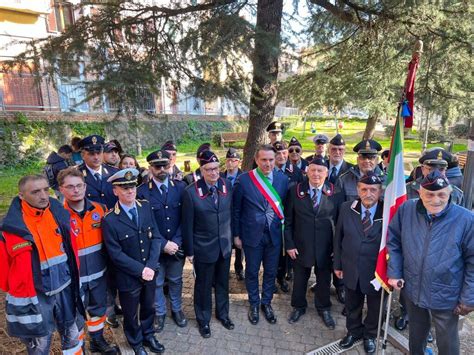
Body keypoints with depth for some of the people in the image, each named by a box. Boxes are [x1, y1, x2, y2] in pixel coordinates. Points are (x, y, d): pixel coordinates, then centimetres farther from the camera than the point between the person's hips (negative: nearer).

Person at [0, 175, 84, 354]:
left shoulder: (59, 214, -5)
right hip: (35, 296, -4)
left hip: (64, 289, 4)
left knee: (72, 336, 21)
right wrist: (21, 294, -3)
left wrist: (73, 278, 11)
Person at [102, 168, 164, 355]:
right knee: (131, 314, 20)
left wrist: (151, 266, -15)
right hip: (128, 277, -3)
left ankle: (148, 335, 51)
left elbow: (155, 237, -6)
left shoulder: (146, 207, -6)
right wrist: (140, 270, -18)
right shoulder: (110, 219, -18)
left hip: (150, 272, 4)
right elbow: (116, 254, -16)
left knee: (148, 307, 24)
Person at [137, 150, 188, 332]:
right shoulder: (142, 191, -13)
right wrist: (163, 244, -16)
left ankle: (177, 309, 45)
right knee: (156, 282, 18)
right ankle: (160, 313, 42)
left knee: (176, 279, 21)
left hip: (177, 245, 2)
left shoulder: (180, 187, -7)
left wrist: (176, 242, -13)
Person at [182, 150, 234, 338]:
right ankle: (203, 319, 40)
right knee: (203, 285, 17)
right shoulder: (191, 191, -17)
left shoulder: (227, 185, -6)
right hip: (203, 248, -3)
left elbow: (231, 212, 4)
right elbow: (187, 224, -11)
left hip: (225, 245, 4)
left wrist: (232, 237, 7)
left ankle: (223, 313, 46)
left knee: (222, 283, 22)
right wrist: (189, 251, -6)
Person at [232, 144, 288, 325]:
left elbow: (285, 207, 3)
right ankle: (254, 304, 39)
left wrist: (286, 232, 4)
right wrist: (236, 235, -2)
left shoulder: (283, 179, -5)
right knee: (252, 272, 15)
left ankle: (266, 303, 41)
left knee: (271, 271, 18)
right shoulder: (244, 179, -13)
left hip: (274, 234, 2)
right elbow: (236, 210, -5)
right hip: (252, 234, -2)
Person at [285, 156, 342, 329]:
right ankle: (298, 307, 42)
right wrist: (289, 244, -7)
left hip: (325, 247, 0)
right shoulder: (295, 191, -7)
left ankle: (324, 308, 43)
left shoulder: (335, 193, -7)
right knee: (300, 279, 17)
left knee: (324, 279, 19)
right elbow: (288, 221, -4)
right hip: (301, 246, 0)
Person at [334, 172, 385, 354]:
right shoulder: (346, 208, -8)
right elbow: (338, 238, -1)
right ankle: (354, 331, 50)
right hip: (351, 269, 2)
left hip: (376, 271, -2)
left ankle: (370, 335, 49)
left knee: (375, 306, 22)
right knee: (352, 305, 23)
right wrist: (338, 264, 3)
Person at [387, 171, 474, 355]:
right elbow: (393, 241, 0)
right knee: (416, 334, 26)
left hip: (446, 297, -2)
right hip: (412, 290, 2)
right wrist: (394, 273, -5)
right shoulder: (406, 210, -12)